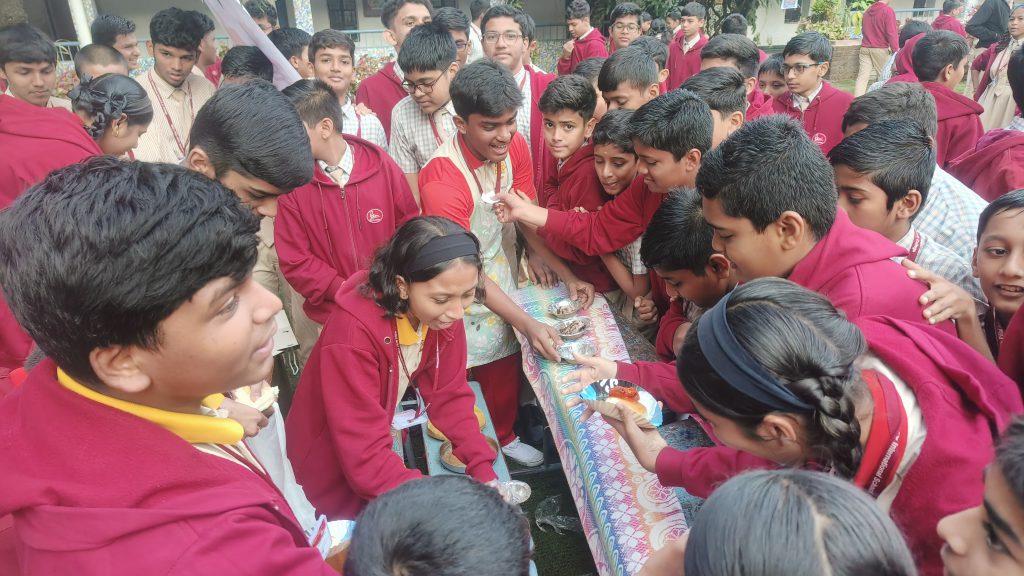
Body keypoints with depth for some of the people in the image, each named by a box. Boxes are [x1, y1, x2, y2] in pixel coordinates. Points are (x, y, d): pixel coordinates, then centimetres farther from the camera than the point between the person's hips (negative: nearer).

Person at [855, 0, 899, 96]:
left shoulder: (867, 11, 11)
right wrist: (896, 50, -9)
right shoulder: (888, 11, -8)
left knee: (862, 77, -2)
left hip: (865, 48, 5)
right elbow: (892, 33, -12)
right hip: (880, 49, -5)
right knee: (884, 77, 8)